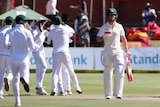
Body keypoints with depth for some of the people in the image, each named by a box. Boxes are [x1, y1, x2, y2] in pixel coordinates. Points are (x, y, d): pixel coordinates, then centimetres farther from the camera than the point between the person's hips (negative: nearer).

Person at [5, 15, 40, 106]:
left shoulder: (10, 32, -1)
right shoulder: (27, 32, -6)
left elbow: (5, 43, -16)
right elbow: (32, 46, -12)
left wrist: (10, 44, 8)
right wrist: (38, 46, 11)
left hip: (14, 59, 2)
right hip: (24, 58, -2)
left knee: (15, 79, 14)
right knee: (25, 74, -1)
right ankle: (24, 79, -42)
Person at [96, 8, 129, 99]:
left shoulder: (119, 26, 7)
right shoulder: (104, 27, 1)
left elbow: (123, 39, 15)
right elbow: (98, 39, -4)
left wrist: (127, 50, 10)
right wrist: (104, 37, -24)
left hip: (118, 51, 1)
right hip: (107, 52, 0)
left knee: (120, 72, -14)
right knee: (107, 74, 4)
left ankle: (118, 94, -15)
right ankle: (108, 94, 14)